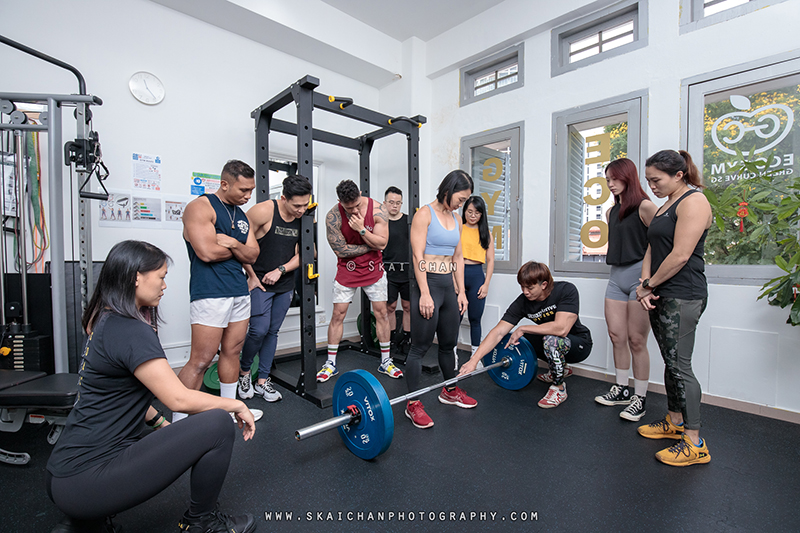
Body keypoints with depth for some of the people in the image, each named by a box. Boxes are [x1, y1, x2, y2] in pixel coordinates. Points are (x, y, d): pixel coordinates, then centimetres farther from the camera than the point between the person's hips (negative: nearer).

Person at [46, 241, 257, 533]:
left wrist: (161, 423, 14)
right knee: (218, 424, -16)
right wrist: (236, 405, -8)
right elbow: (179, 398, -22)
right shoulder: (130, 331, -22)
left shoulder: (106, 320, 8)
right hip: (85, 480, -10)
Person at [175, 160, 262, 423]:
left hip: (240, 291, 8)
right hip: (210, 294, -7)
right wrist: (238, 250, -2)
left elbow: (252, 255, 8)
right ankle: (178, 423, 10)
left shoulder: (241, 215, 16)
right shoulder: (200, 207, -6)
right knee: (200, 361, -4)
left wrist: (233, 243, -12)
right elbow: (207, 252, -18)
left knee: (232, 352, 14)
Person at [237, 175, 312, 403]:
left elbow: (300, 254, 5)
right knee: (259, 330, -10)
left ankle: (262, 381, 21)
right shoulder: (264, 211, -16)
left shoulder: (302, 220, 0)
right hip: (259, 282, -5)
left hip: (285, 285, 5)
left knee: (273, 332, 9)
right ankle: (243, 372, 19)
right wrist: (251, 276, -9)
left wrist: (281, 270, -11)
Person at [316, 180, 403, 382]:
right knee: (338, 314, 0)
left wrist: (361, 229, -28)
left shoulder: (377, 209, -14)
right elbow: (340, 250, -16)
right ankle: (331, 363, 14)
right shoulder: (333, 216, -18)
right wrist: (372, 245, -11)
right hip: (347, 269, -1)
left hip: (374, 268, 1)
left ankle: (385, 361, 17)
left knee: (381, 312, 3)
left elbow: (382, 244, -15)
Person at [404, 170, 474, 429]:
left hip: (449, 286, 8)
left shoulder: (456, 219, 14)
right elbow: (418, 256, -15)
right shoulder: (424, 214, -9)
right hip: (428, 284, -7)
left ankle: (449, 391, 38)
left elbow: (458, 257, 15)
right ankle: (413, 404, 13)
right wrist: (425, 294, -19)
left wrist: (461, 291, 11)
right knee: (420, 347, 0)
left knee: (449, 343, 18)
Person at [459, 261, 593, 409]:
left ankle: (559, 389, -8)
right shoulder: (523, 302, -16)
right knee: (512, 341, -5)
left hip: (579, 343, -6)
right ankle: (558, 369, 15)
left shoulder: (567, 290, -26)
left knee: (552, 339, -35)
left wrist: (523, 329, -28)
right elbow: (498, 332, -21)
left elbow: (561, 328, -39)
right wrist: (474, 360, -31)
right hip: (555, 345, 6)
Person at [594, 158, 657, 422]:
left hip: (639, 274, -7)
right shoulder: (611, 212, 17)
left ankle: (639, 398, 12)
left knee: (636, 340, -2)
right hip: (616, 276, 7)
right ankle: (621, 389, 24)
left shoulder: (644, 207, -6)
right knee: (616, 336, 10)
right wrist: (616, 268, 13)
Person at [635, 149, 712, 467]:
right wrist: (644, 285, 0)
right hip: (661, 297, 9)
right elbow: (652, 250, 14)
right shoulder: (665, 206, 19)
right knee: (670, 363, 15)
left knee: (680, 366, -6)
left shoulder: (693, 201, -10)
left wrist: (649, 284, -9)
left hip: (682, 297, -9)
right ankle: (674, 422, 28)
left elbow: (681, 255, -18)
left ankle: (694, 444, 5)